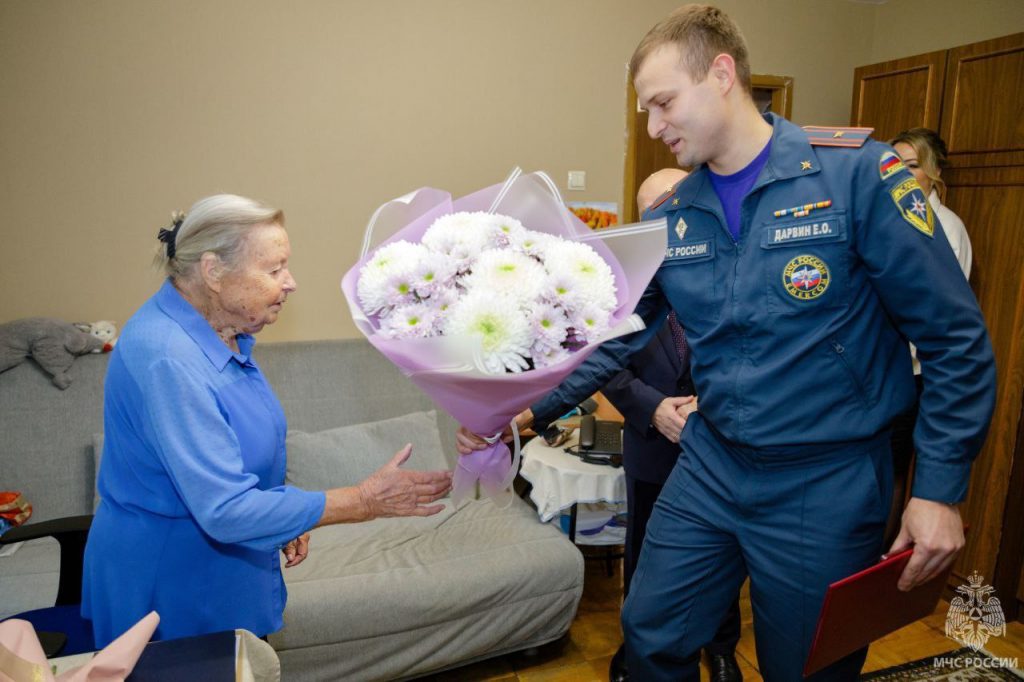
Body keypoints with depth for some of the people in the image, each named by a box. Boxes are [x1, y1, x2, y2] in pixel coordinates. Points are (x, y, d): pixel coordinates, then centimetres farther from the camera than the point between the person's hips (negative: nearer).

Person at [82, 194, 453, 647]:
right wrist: (367, 501, -29)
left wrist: (285, 522, 3)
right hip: (171, 590, -8)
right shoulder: (167, 359, -30)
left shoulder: (221, 332, -1)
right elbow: (226, 511, -32)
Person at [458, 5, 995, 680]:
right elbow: (613, 338, 4)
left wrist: (940, 488, -13)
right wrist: (529, 409, -7)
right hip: (709, 468, 5)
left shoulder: (856, 173, -14)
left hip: (825, 488, -4)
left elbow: (955, 338, -11)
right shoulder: (670, 218, 1)